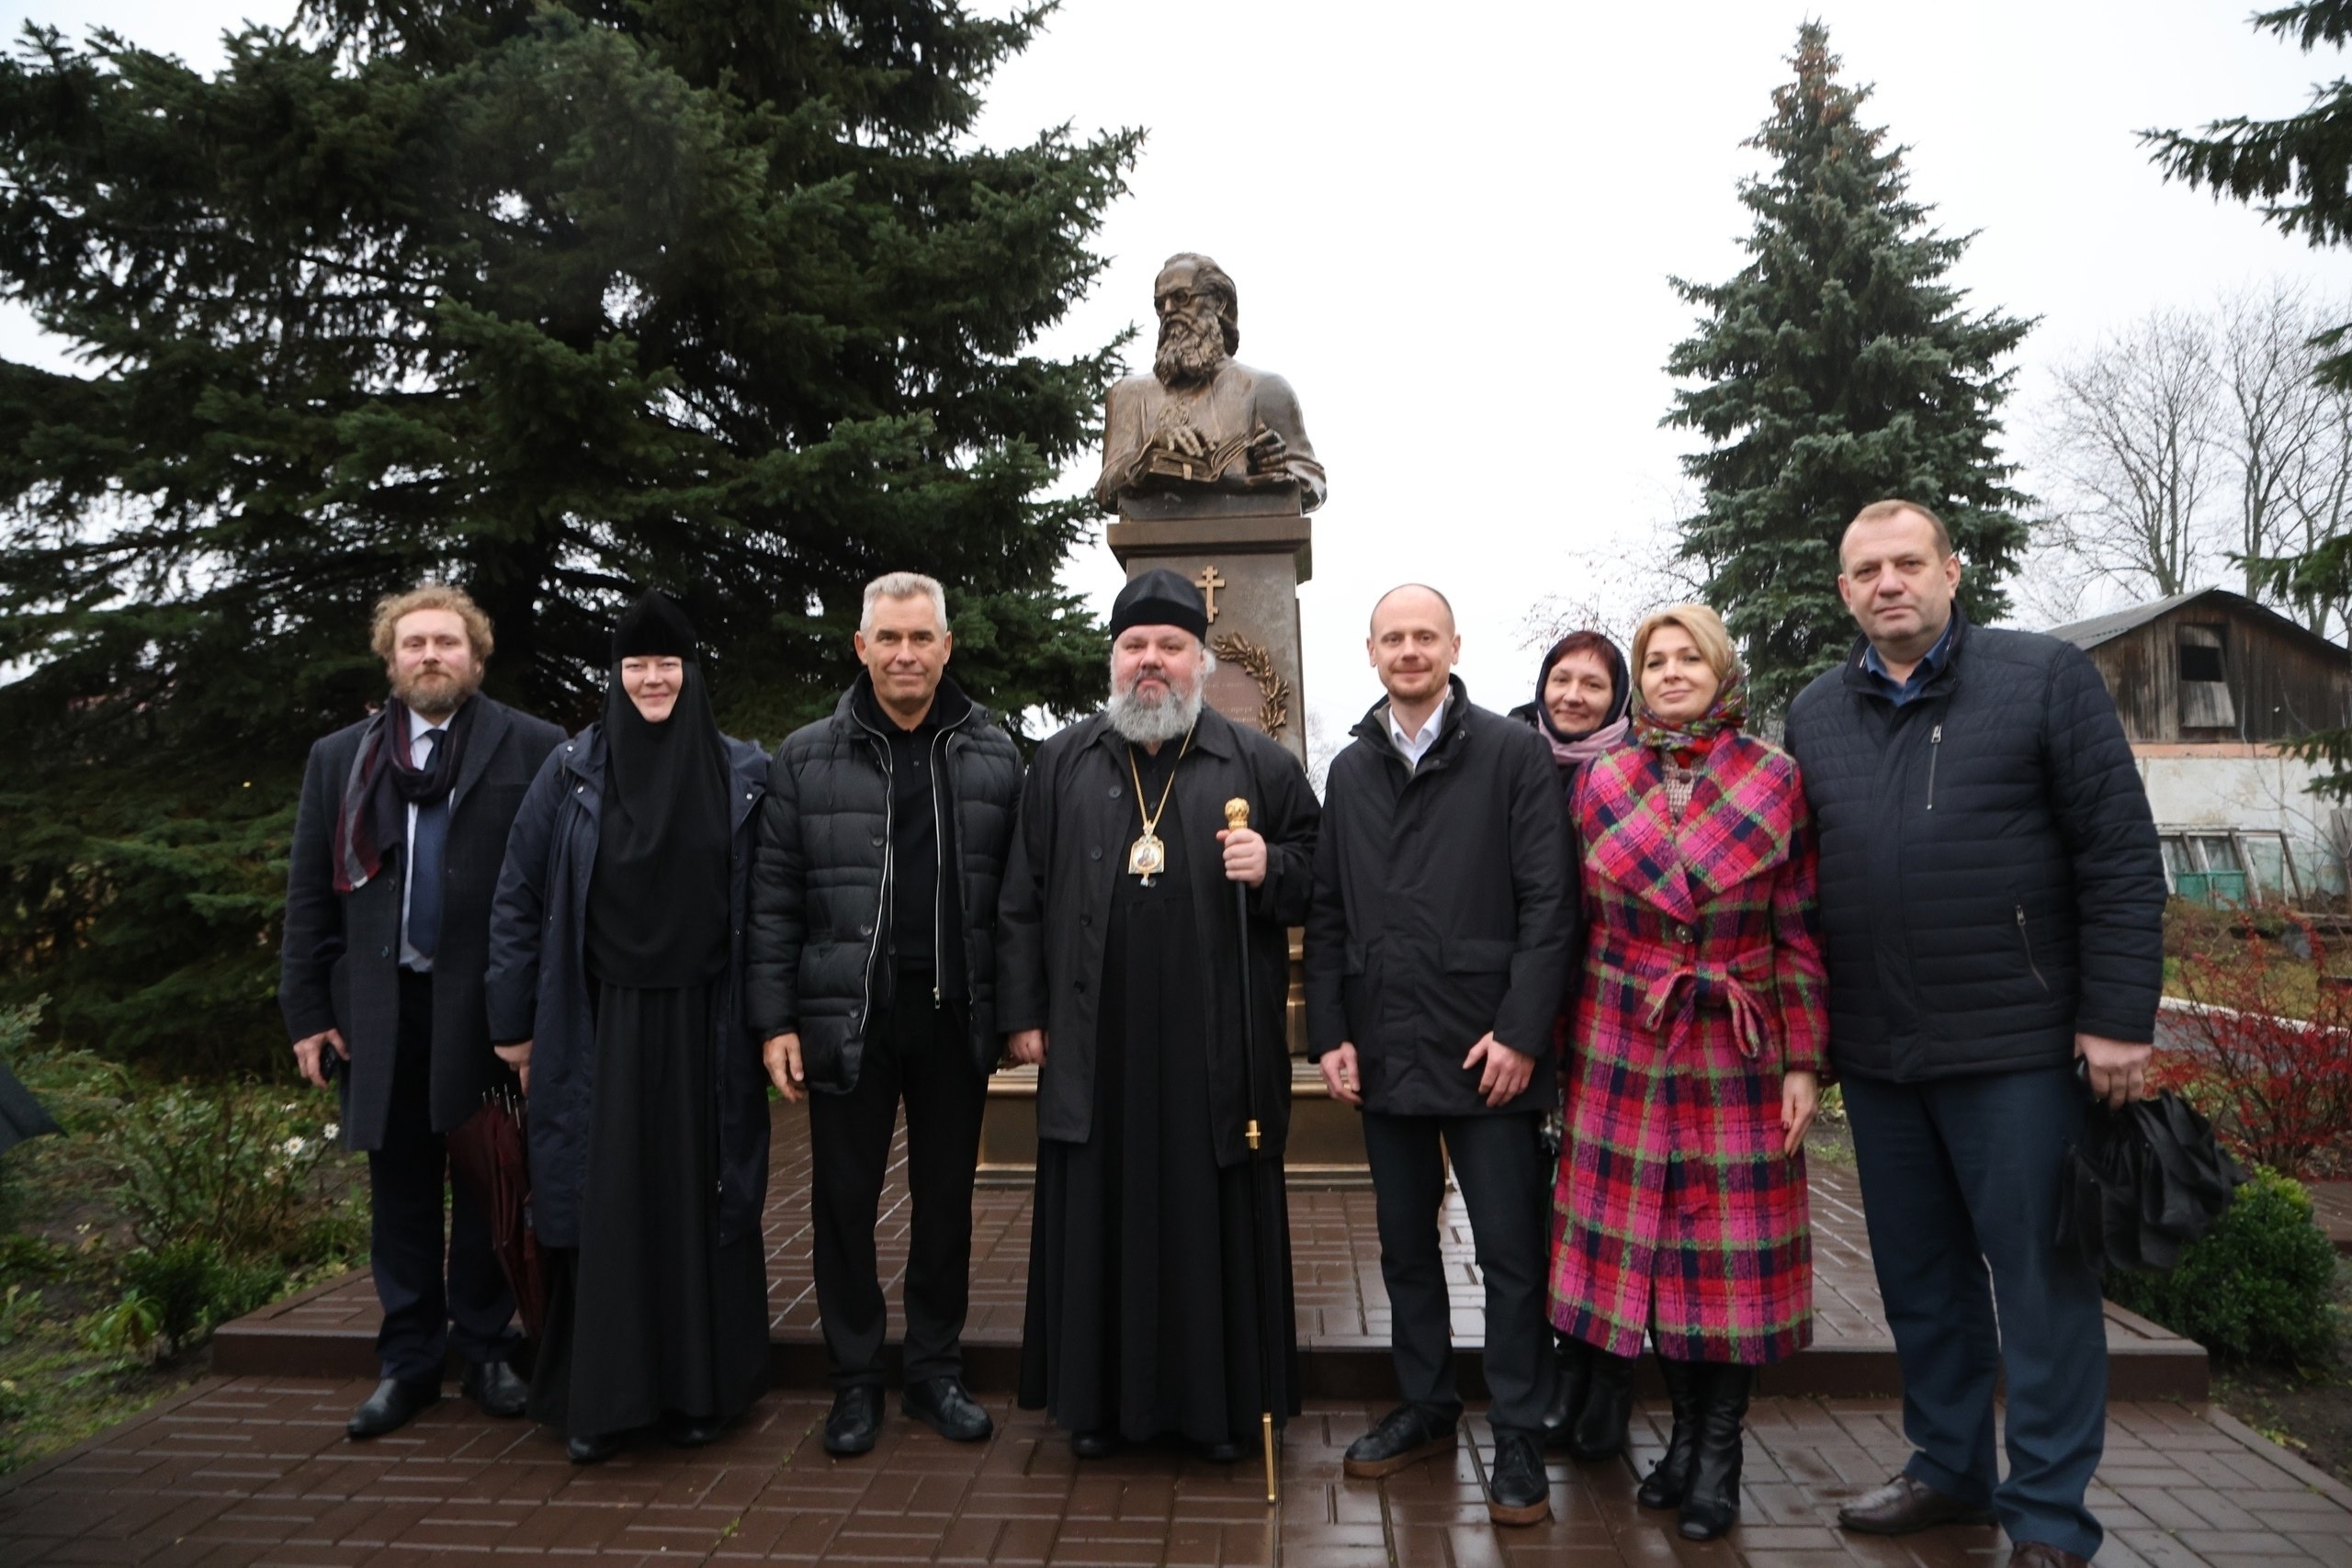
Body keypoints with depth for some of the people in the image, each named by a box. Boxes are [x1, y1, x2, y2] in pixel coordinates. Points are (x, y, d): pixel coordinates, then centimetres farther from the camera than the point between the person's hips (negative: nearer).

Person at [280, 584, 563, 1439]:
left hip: (488, 1007, -3)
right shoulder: (339, 757, 11)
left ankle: (487, 1352, 22)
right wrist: (308, 1010, 4)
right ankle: (408, 1361, 24)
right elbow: (311, 891, 10)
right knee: (400, 1190, 11)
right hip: (380, 1009, 3)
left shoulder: (534, 749, -1)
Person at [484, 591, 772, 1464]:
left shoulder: (744, 775, 1)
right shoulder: (572, 772, 0)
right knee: (603, 1200, 5)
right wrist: (514, 1024, 1)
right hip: (603, 1025, 0)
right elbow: (519, 901, 2)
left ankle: (700, 1389, 22)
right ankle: (598, 1398, 19)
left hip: (704, 1026, 0)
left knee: (699, 1196, 8)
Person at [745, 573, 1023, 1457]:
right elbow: (774, 899, 1)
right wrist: (775, 1020, -3)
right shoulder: (806, 758, 2)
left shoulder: (993, 755, 3)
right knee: (845, 1200, 8)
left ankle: (936, 1372, 28)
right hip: (846, 1017, 0)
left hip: (955, 1017, 1)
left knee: (946, 1200, 12)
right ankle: (855, 1381, 25)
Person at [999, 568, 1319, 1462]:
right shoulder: (1060, 766, 9)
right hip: (1095, 1046, 2)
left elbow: (1319, 869, 7)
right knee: (1099, 1220, 9)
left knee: (1220, 1221, 6)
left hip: (1217, 1048, -1)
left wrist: (1271, 868, -14)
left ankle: (1225, 1401, 22)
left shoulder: (1258, 764, 5)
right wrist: (1025, 1013, 5)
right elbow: (1022, 900, 9)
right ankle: (1098, 1397, 24)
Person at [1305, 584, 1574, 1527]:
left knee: (1511, 1253, 4)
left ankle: (1518, 1440, 18)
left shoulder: (1514, 755, -3)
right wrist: (1329, 1032, 3)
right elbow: (1327, 914, 10)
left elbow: (1549, 903, -8)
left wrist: (1521, 1032, -13)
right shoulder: (1350, 770, 11)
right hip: (1385, 1054, 5)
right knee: (1404, 1245, 15)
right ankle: (1424, 1408, 31)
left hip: (1487, 1052, -4)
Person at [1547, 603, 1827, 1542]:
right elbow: (1578, 922, 6)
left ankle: (1718, 1450, 18)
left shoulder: (1777, 780, -1)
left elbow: (1801, 933, 0)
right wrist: (1566, 1046, 6)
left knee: (1734, 1243, 3)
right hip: (1623, 1047, 1)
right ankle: (1686, 1429, 23)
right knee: (1643, 1236, 5)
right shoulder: (1598, 783, 2)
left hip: (1738, 1049, -1)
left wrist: (1804, 1062, -4)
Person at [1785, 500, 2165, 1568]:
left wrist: (2118, 1018, -12)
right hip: (1876, 1054, 5)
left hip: (2018, 1044, -4)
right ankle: (1949, 1469, 32)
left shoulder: (2047, 678, -3)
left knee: (2041, 1279, 5)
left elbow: (2122, 859, -6)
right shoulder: (1814, 715, 9)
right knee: (1918, 1277, 15)